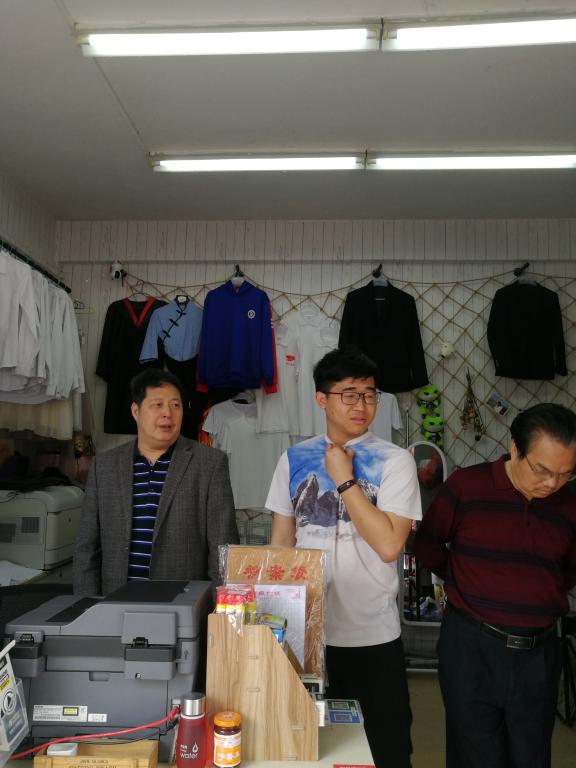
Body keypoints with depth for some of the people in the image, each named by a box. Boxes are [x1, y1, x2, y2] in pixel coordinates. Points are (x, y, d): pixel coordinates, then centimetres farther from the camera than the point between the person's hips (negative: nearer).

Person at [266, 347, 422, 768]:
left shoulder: (395, 461, -8)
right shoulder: (294, 459, 1)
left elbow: (389, 545, -18)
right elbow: (281, 541, 7)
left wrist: (344, 479, -17)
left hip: (373, 636, -2)